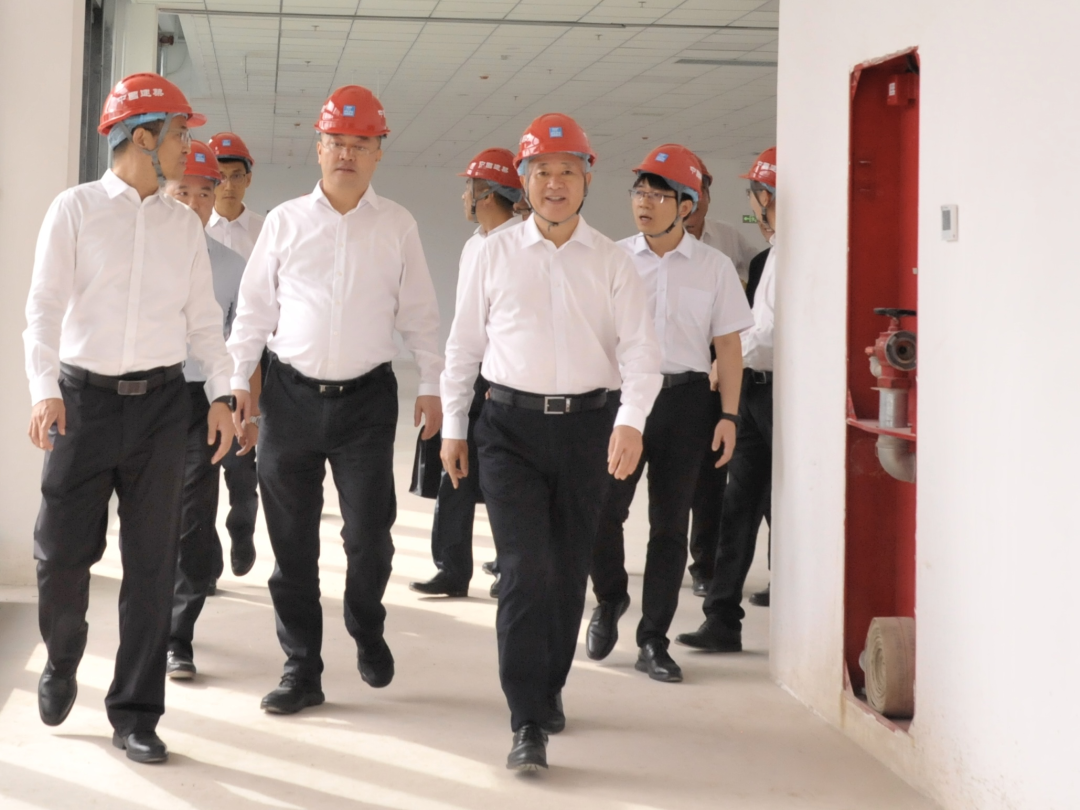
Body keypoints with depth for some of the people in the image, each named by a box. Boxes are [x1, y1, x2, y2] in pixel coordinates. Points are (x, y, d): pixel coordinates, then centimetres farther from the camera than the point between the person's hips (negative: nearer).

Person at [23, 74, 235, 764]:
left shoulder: (184, 224, 10)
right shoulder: (76, 209, 0)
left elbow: (203, 318, 11)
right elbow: (46, 306, -6)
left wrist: (221, 394, 0)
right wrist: (45, 389, -18)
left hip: (160, 399, 3)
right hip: (83, 396, -2)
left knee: (152, 562, 2)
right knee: (63, 551, 0)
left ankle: (136, 714, 11)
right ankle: (62, 662, 31)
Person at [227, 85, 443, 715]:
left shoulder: (397, 226, 5)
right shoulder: (286, 221, 5)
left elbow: (419, 313, 9)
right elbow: (255, 307, 8)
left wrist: (431, 385, 5)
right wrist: (240, 380, 3)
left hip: (367, 397, -1)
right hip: (292, 395, 1)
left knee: (370, 532, -3)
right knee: (292, 539, 4)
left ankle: (367, 630, 28)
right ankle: (302, 669, 14)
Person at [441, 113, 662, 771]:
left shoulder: (612, 262, 4)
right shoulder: (495, 255, 5)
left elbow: (640, 349, -4)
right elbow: (465, 344, 10)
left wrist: (631, 422, -20)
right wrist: (453, 428, 10)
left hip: (588, 423, 1)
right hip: (512, 425, -1)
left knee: (570, 570, 11)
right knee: (525, 568, -10)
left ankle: (550, 686, 32)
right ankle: (529, 724, -9)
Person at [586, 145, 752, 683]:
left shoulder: (713, 267, 3)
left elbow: (728, 346, 5)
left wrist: (728, 416, -2)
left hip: (685, 397, 0)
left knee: (670, 523, 4)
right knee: (601, 511, -8)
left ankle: (653, 642, 15)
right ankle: (610, 598, 23)